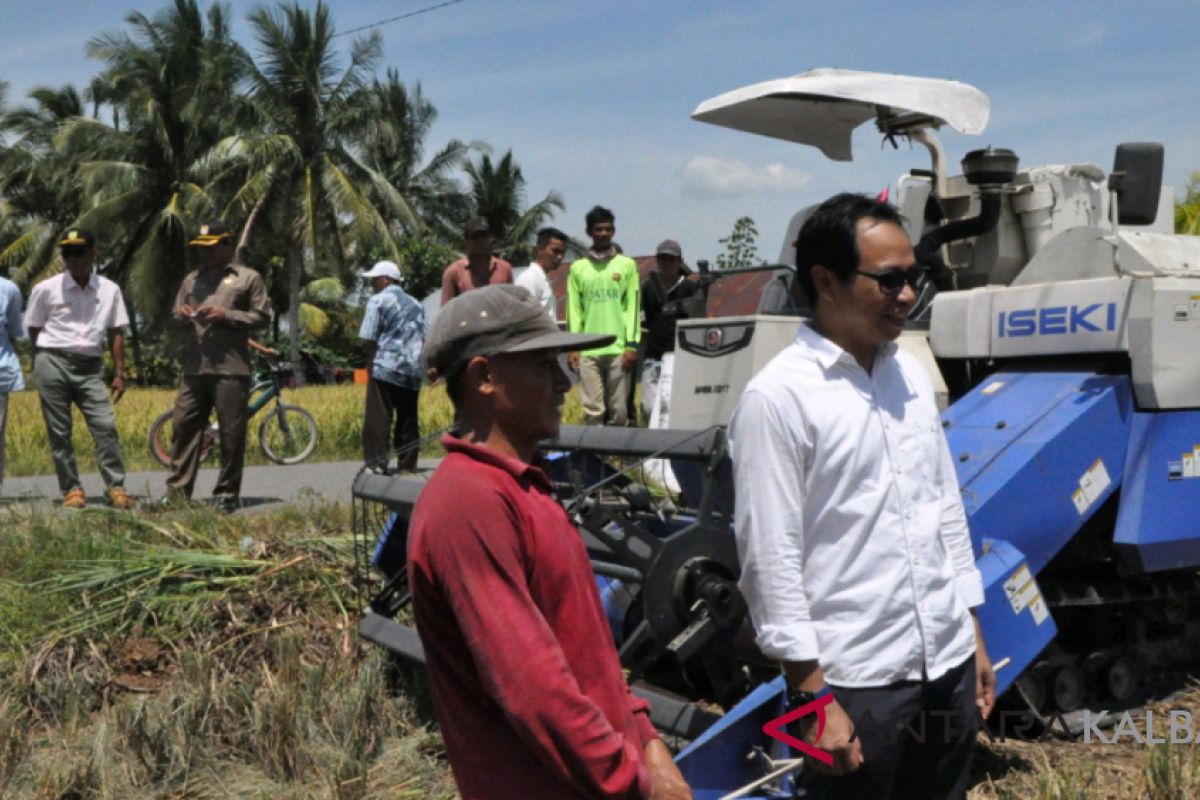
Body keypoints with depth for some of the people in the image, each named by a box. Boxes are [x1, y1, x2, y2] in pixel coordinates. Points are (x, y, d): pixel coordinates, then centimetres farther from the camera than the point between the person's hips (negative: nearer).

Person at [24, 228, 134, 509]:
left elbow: (115, 334, 7)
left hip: (90, 368, 1)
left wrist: (119, 374, 4)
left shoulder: (109, 290, 4)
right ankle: (71, 489, 10)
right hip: (53, 365, -1)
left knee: (106, 426, -8)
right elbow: (34, 331, 8)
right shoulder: (46, 289, -1)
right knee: (59, 432, 2)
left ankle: (115, 487, -4)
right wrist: (50, 357, 5)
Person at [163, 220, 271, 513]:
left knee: (231, 433, -2)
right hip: (194, 368, 5)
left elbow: (262, 316, 1)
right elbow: (176, 316, 26)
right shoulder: (192, 279, 21)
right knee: (184, 426, 2)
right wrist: (182, 317, 2)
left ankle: (227, 494, 6)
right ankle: (177, 492, 6)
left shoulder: (248, 278, 7)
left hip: (231, 370, -4)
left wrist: (226, 315, -10)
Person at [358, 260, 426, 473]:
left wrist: (370, 364, 6)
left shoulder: (378, 301, -1)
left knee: (377, 420, -4)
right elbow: (423, 339, 14)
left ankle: (377, 466, -10)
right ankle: (408, 466, 9)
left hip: (385, 368, -6)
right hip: (412, 371, 6)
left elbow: (370, 339, -5)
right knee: (408, 421, 10)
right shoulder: (415, 305, 17)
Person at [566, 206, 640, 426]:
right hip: (587, 351, 1)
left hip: (618, 349, 0)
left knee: (619, 410, 0)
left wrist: (632, 345, -4)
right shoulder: (578, 268, 10)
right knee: (592, 410, -3)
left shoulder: (627, 265, 8)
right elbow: (574, 310, 8)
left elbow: (632, 307, 4)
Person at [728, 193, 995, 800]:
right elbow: (771, 560, -15)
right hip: (856, 680, -6)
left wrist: (974, 636, 14)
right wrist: (814, 694, -14)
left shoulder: (912, 374, 8)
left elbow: (947, 507, 14)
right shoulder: (777, 397, -14)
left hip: (948, 663, 7)